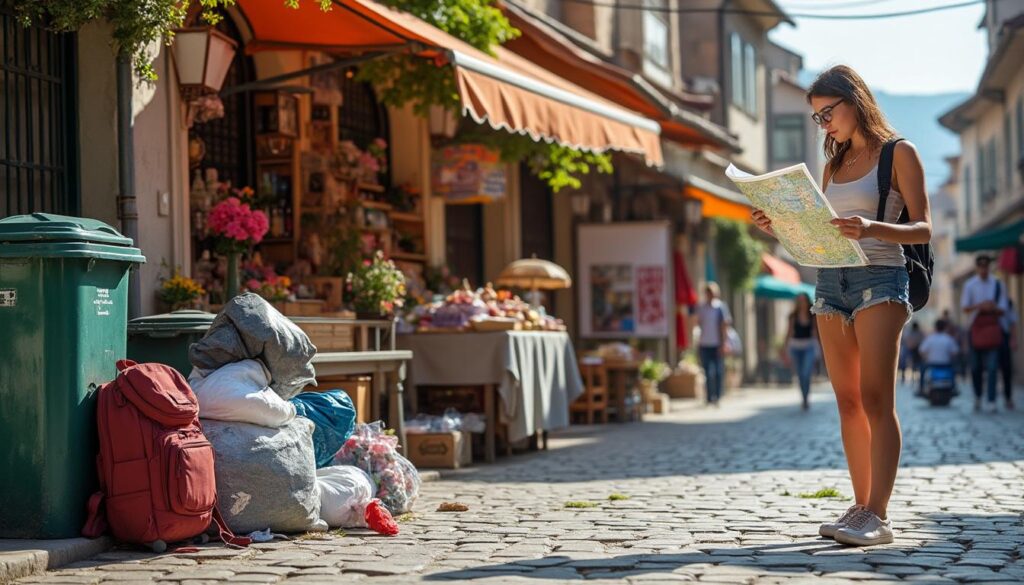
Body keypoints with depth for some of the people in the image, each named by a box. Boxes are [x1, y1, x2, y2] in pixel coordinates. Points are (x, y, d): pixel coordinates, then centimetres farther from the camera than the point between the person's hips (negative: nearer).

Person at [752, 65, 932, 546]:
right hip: (831, 282, 6)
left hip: (879, 279, -6)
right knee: (848, 401, 2)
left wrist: (870, 228, -23)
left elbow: (922, 229, -6)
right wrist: (780, 227, 3)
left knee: (875, 398, -13)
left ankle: (878, 515, -17)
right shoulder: (834, 165, 19)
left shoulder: (899, 154, 1)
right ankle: (861, 507, 5)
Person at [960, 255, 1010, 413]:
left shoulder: (998, 284, 3)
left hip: (993, 328, -1)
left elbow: (1003, 309, 5)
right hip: (975, 328, 1)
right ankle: (977, 397, 23)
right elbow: (965, 307, -2)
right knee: (976, 366, 5)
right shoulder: (970, 285, 3)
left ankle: (992, 401, -13)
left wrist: (993, 308, -16)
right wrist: (980, 306, -19)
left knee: (992, 366, -10)